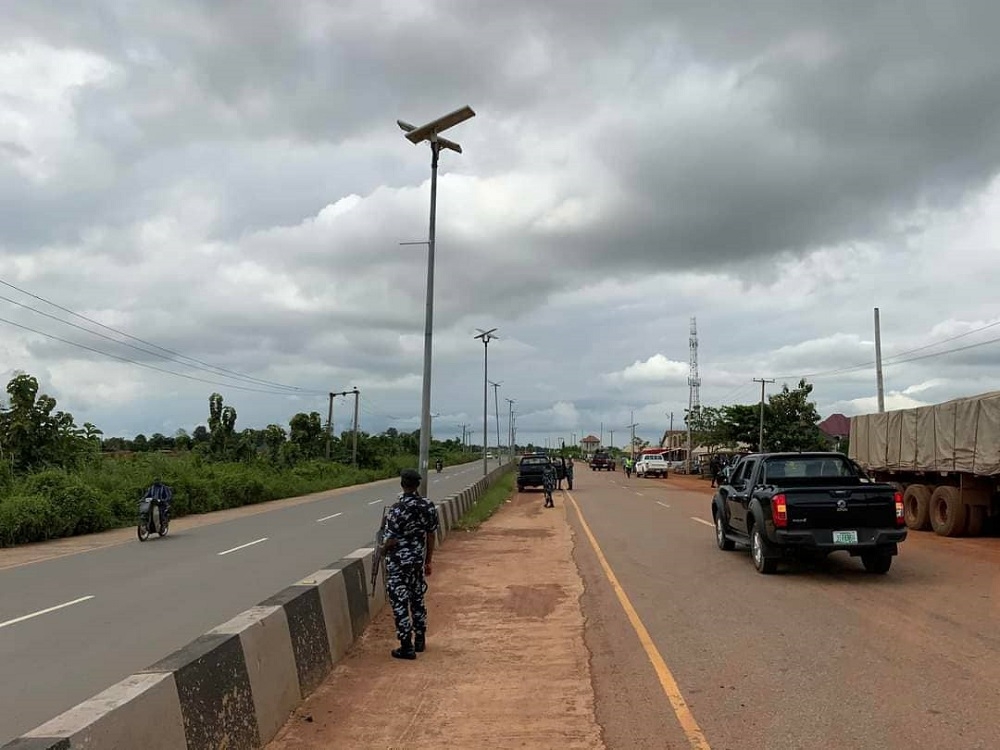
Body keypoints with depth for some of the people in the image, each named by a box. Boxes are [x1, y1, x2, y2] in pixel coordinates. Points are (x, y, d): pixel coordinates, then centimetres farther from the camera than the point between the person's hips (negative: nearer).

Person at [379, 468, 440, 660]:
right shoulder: (428, 506, -3)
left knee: (399, 603, 2)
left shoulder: (397, 509, -21)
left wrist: (383, 549, 3)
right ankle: (420, 640, 29)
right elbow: (431, 536, 4)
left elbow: (392, 540, -19)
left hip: (398, 562, -6)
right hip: (418, 560, 6)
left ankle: (406, 647, 6)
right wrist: (428, 561, 14)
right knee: (417, 599, 18)